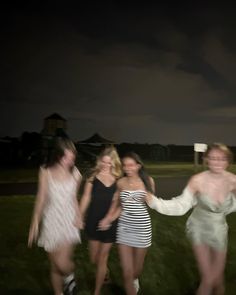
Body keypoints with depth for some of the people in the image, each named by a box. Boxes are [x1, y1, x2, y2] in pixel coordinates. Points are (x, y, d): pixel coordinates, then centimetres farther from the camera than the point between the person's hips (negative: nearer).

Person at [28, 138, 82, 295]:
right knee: (55, 266, 12)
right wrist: (35, 224, 0)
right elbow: (41, 198, -1)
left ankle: (70, 277, 23)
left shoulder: (75, 173, -5)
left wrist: (78, 215, -1)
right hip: (51, 221, 1)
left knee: (62, 263, -13)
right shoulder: (46, 172, -7)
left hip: (69, 221, -1)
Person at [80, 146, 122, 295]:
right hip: (93, 221, 2)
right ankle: (106, 272, 51)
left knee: (102, 259, 11)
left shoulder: (118, 179, -10)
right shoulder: (93, 176, -7)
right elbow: (86, 198, -1)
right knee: (94, 259, 16)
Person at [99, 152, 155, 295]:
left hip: (143, 227, 0)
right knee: (127, 272, 1)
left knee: (137, 268, 19)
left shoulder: (148, 180, -7)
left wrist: (147, 199, -14)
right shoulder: (121, 183, -3)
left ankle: (135, 279, 55)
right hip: (124, 227, 1)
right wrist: (108, 218, 1)